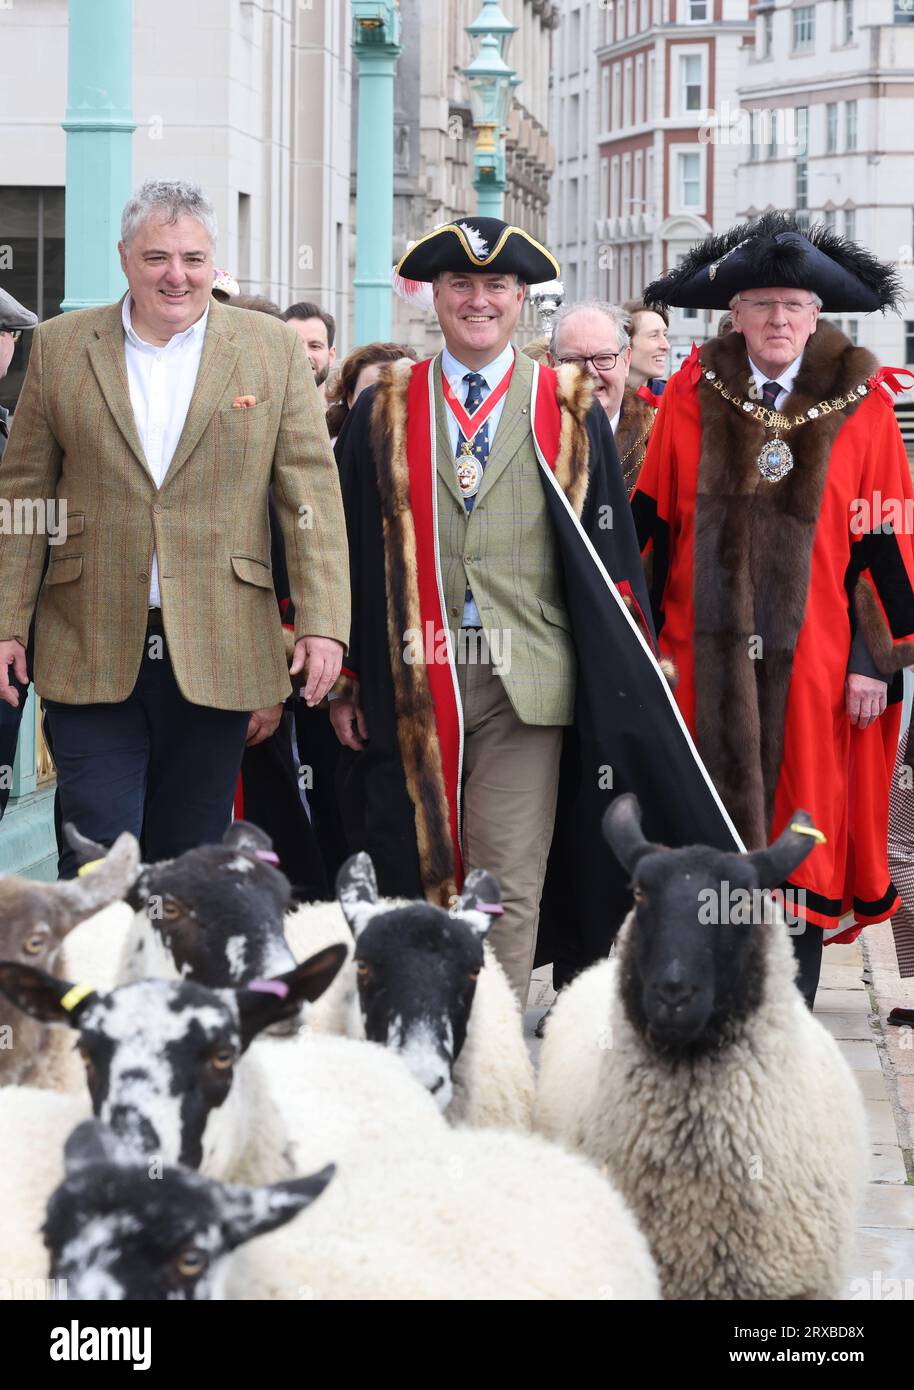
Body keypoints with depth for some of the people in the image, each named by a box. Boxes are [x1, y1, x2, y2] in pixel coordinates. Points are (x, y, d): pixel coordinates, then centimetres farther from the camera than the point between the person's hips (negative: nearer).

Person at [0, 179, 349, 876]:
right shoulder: (61, 346, 7)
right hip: (92, 656, 0)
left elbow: (311, 489, 1)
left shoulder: (274, 349, 5)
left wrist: (323, 622, -8)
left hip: (216, 654, 0)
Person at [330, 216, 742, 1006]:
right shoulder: (383, 413, 9)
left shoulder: (570, 413, 6)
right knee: (421, 878, 8)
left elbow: (612, 554, 6)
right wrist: (345, 677, 5)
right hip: (413, 677, 1)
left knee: (510, 886, -4)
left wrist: (622, 680, 1)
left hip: (525, 680, -1)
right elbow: (349, 551, 9)